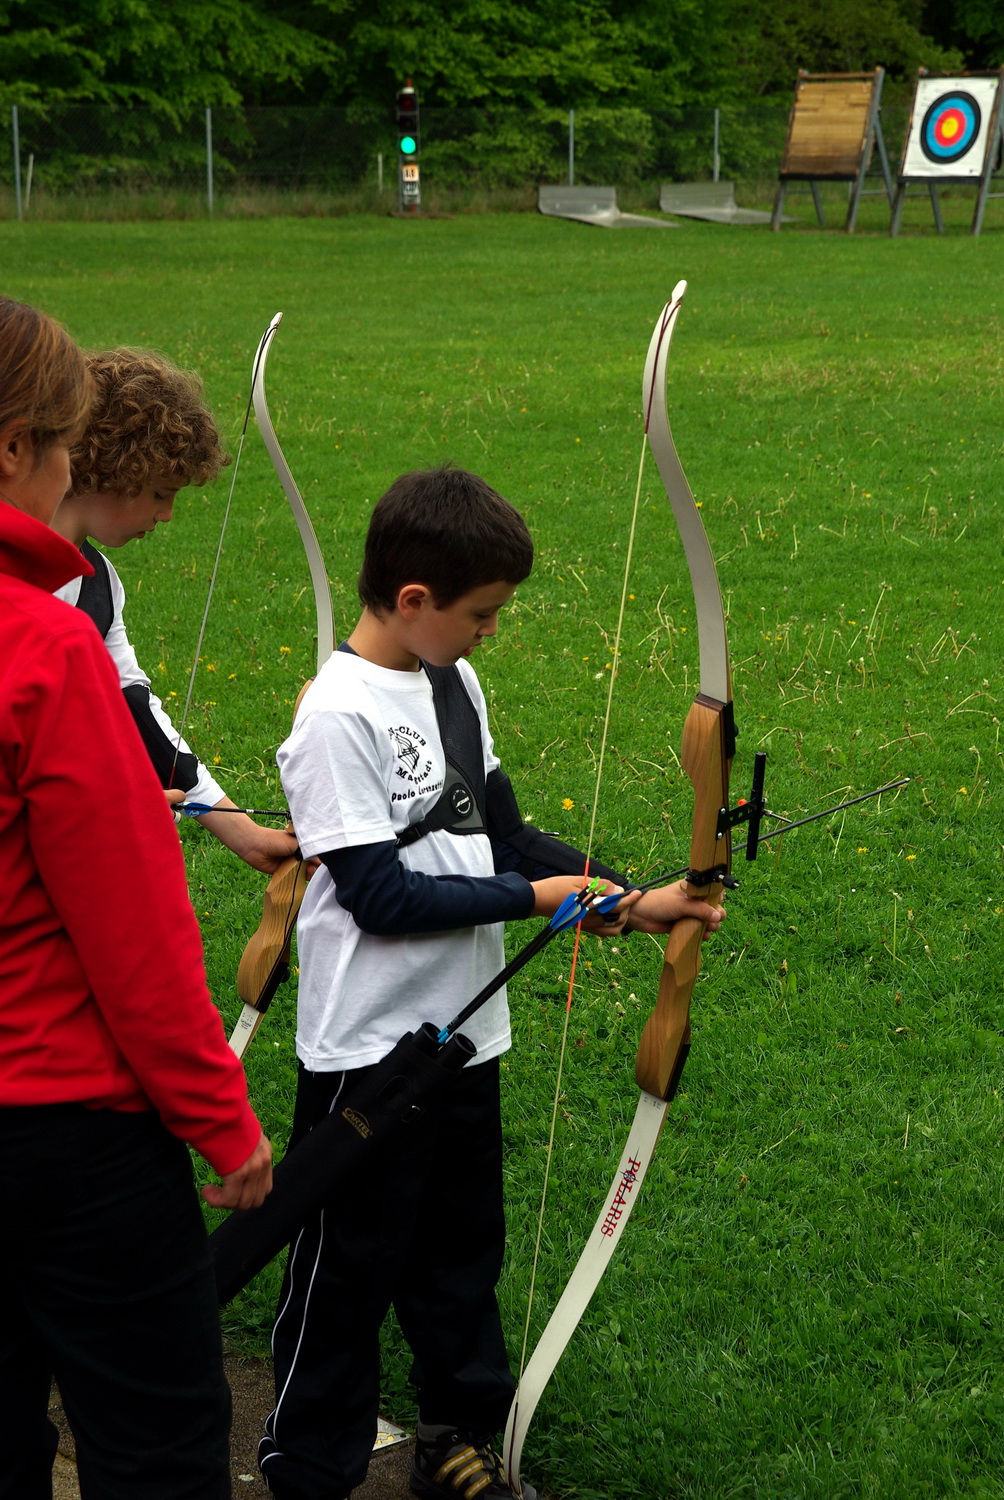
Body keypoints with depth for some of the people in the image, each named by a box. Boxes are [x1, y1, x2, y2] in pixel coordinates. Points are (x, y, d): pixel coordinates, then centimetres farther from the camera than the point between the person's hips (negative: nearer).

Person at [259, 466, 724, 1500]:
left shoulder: (453, 685, 6)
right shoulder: (340, 716, -19)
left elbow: (501, 831, 10)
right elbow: (381, 894, -22)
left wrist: (630, 899, 0)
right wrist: (533, 897, -16)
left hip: (462, 1029, 8)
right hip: (368, 1050, -8)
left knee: (462, 1251, 19)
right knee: (348, 1270, 6)